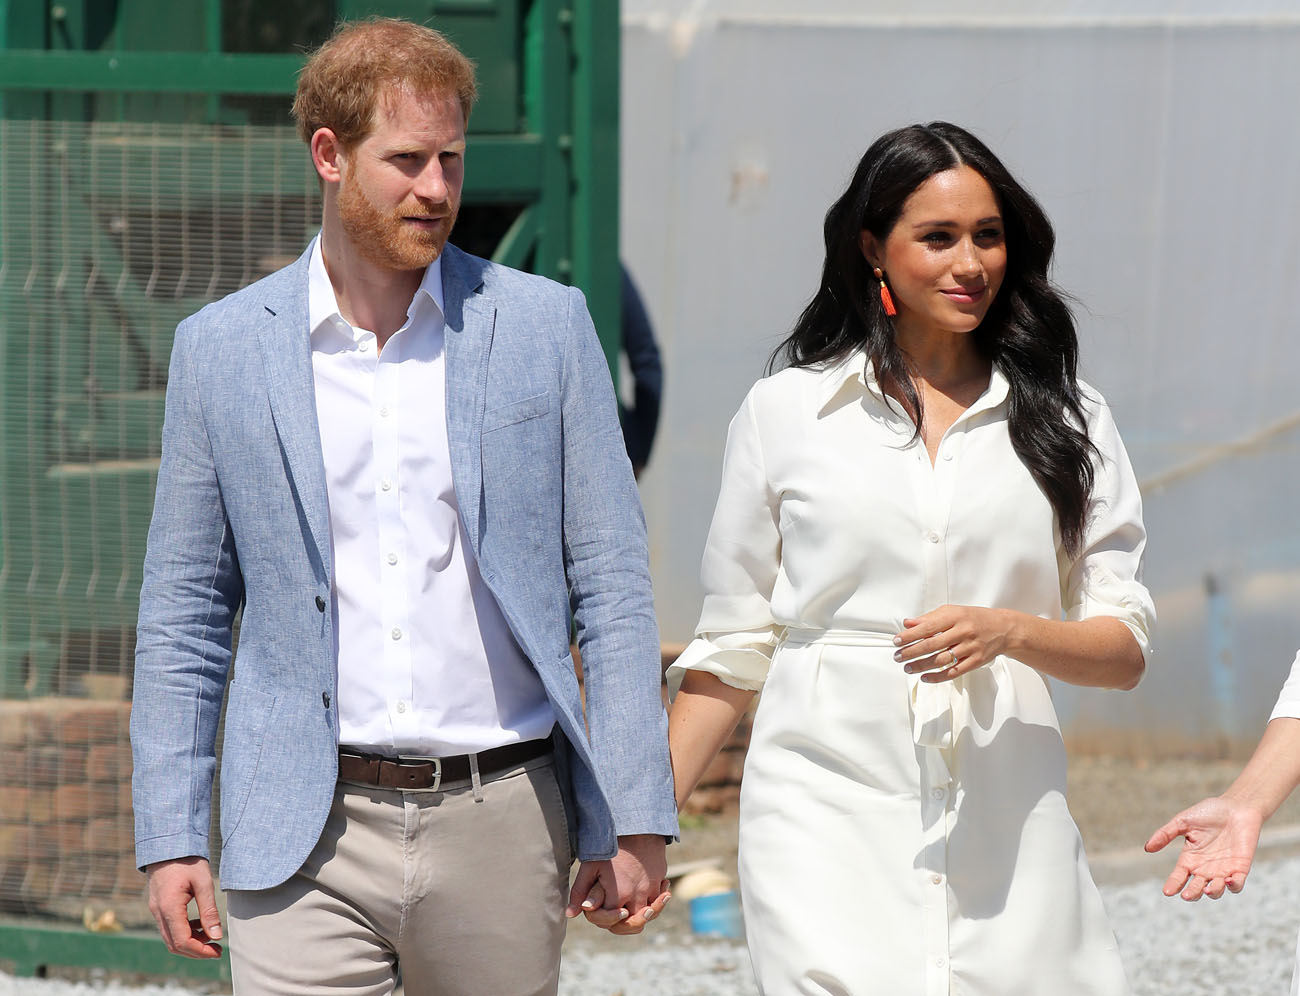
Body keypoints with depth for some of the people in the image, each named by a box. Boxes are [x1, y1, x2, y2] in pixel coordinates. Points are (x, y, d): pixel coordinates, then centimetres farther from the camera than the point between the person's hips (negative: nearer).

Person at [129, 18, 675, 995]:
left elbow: (610, 584, 4)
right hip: (307, 840, 0)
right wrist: (170, 836, 3)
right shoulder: (222, 347, 5)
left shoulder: (544, 326, 4)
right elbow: (185, 611, 10)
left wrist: (634, 819, -2)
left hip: (499, 815, 0)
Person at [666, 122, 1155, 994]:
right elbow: (732, 651, 13)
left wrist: (1011, 631, -12)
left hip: (1007, 821, 2)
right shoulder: (785, 413, 8)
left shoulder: (1063, 419, 10)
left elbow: (1125, 650, 7)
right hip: (828, 816, -2)